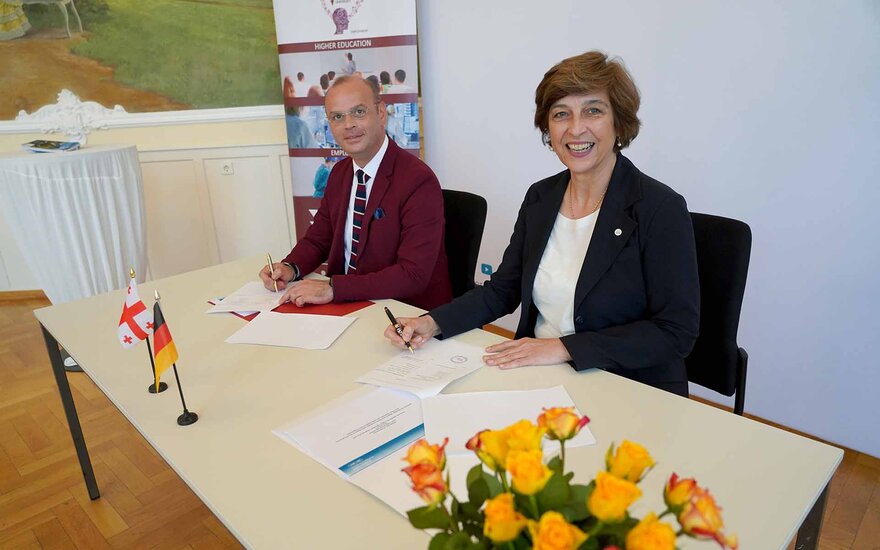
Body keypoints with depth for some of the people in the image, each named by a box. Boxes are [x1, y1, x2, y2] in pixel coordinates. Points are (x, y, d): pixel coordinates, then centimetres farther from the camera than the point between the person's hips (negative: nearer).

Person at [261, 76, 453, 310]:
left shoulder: (419, 181, -19)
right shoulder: (339, 173, 6)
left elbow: (413, 275, -24)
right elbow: (317, 239, 15)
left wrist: (332, 289, -28)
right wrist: (290, 268, -7)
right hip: (347, 306, 7)